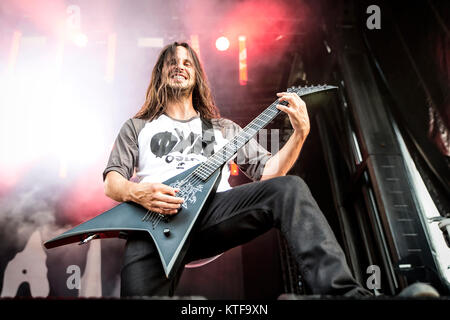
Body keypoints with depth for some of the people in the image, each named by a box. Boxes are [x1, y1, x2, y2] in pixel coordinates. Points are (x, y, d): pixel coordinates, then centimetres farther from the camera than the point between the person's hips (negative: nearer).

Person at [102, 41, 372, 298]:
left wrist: (301, 133, 3)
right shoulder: (137, 127, 26)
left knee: (289, 188, -25)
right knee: (139, 289, -31)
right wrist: (136, 192, -11)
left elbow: (268, 171, 18)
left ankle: (343, 291, -32)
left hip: (215, 209, 1)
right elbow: (112, 182, 14)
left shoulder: (223, 128, 28)